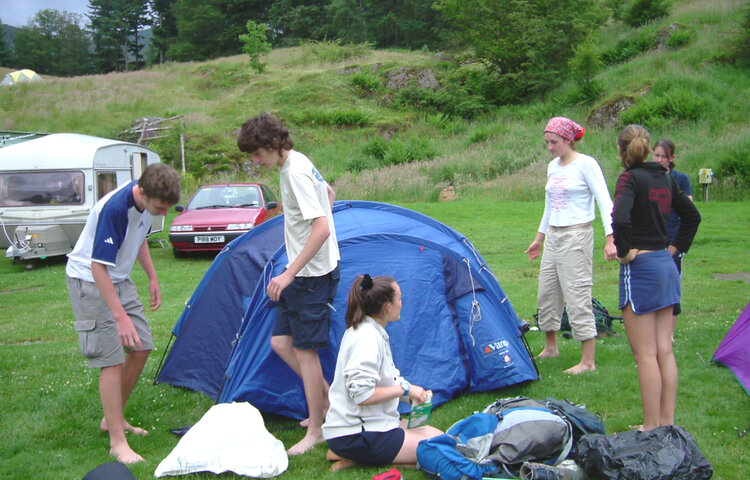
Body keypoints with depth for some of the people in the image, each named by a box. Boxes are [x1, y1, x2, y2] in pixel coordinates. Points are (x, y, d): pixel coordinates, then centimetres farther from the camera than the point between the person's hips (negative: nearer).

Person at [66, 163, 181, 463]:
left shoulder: (147, 204, -6)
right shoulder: (114, 208, -32)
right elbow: (99, 268, -31)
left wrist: (153, 277, 14)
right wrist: (121, 316, -32)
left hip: (120, 279, 8)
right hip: (90, 281, -8)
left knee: (142, 348, 8)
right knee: (112, 360, -11)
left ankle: (114, 418, 24)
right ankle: (117, 441, -4)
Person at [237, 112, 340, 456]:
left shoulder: (296, 172, -21)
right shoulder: (297, 165, 10)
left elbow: (321, 229, -28)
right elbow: (330, 193, 28)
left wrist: (290, 274, -28)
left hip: (313, 274, -10)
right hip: (303, 272, 10)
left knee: (305, 350, -2)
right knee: (281, 341, 11)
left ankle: (315, 431, 9)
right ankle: (327, 399, 22)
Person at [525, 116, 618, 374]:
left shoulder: (586, 164, -9)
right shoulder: (553, 167, 13)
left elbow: (605, 202, -13)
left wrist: (610, 238, -22)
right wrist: (539, 238, 27)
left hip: (577, 236, -8)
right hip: (553, 237, 8)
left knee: (577, 295, -9)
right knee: (547, 294, 13)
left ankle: (588, 361, -3)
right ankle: (550, 347, 30)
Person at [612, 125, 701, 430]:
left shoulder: (631, 178, -12)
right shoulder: (665, 179, 11)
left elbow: (620, 218, -29)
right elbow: (692, 215, 21)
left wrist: (624, 251, -15)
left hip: (640, 268, -8)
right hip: (667, 266, 8)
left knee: (645, 354, -1)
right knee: (664, 351, 12)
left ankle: (652, 428, 4)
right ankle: (668, 424, 19)